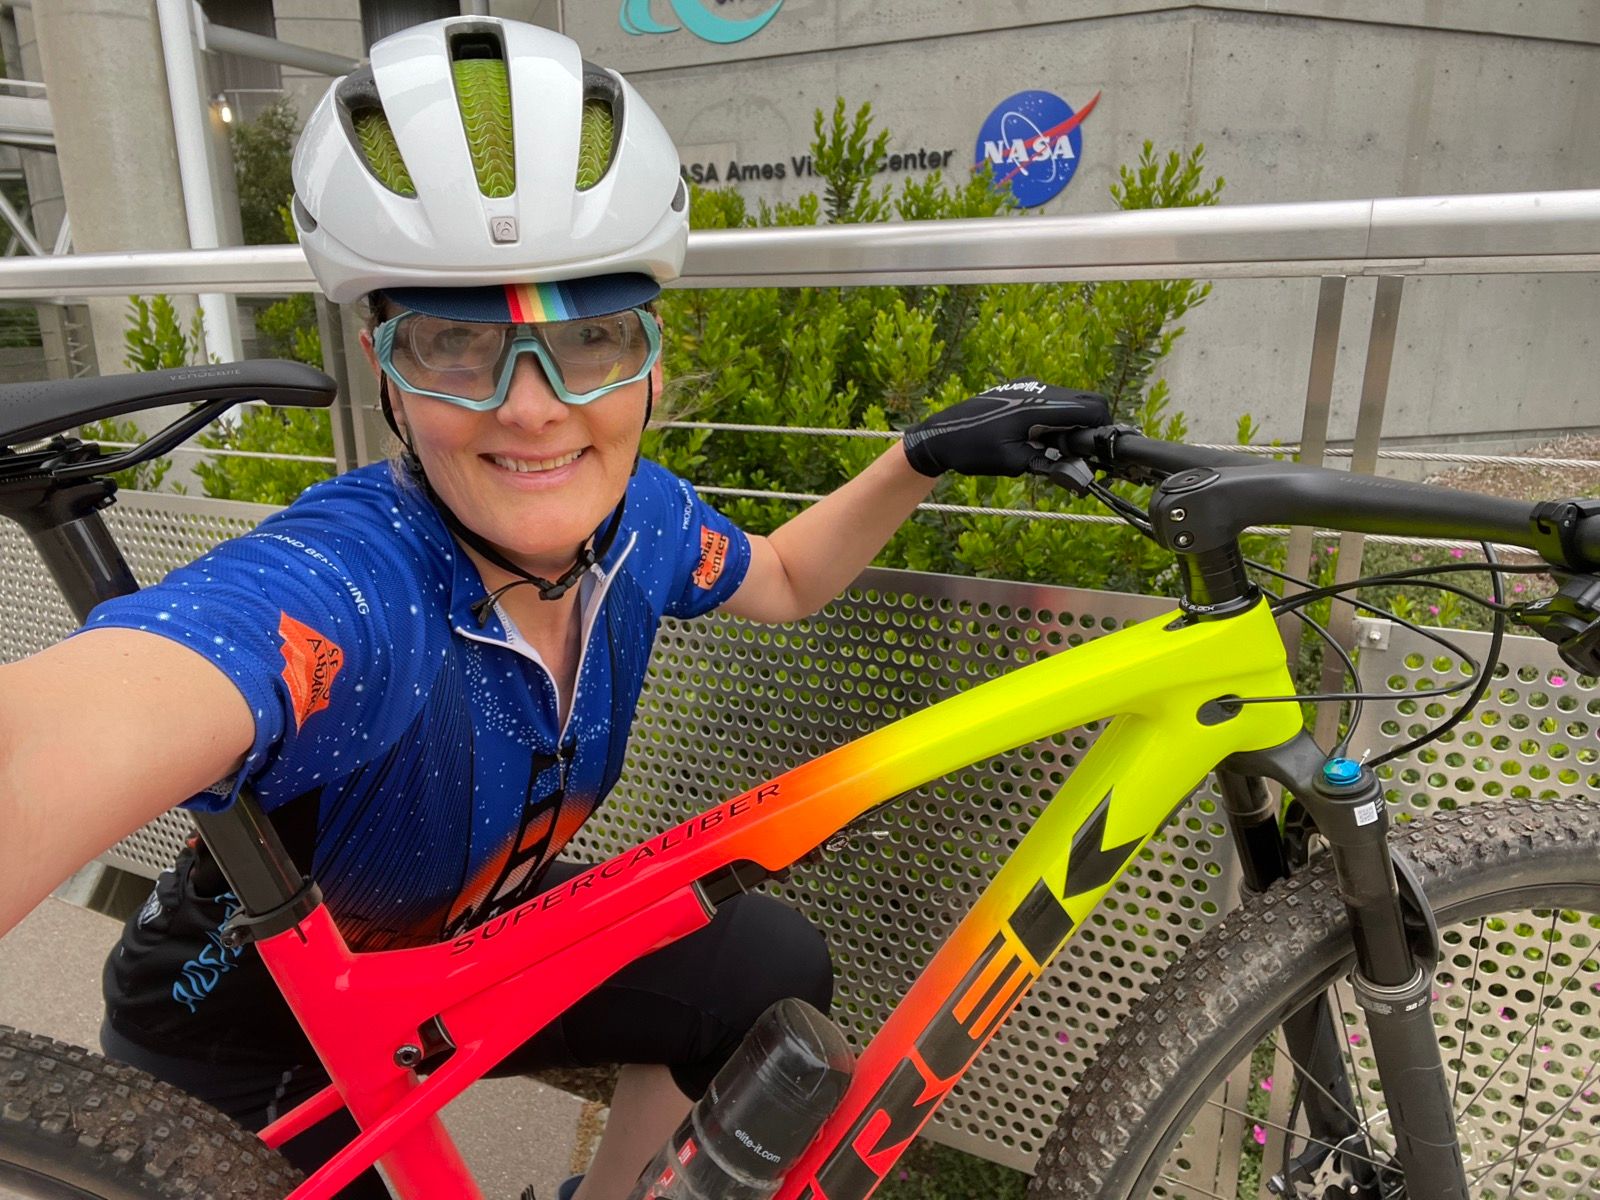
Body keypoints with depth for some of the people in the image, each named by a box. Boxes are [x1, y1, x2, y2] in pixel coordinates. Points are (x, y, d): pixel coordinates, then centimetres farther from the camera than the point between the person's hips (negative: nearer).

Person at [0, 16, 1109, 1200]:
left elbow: (784, 579, 1)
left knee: (773, 967, -9)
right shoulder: (342, 585, -39)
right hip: (251, 1039, -4)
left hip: (475, 937, 5)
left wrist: (926, 454, -12)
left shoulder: (638, 518, -19)